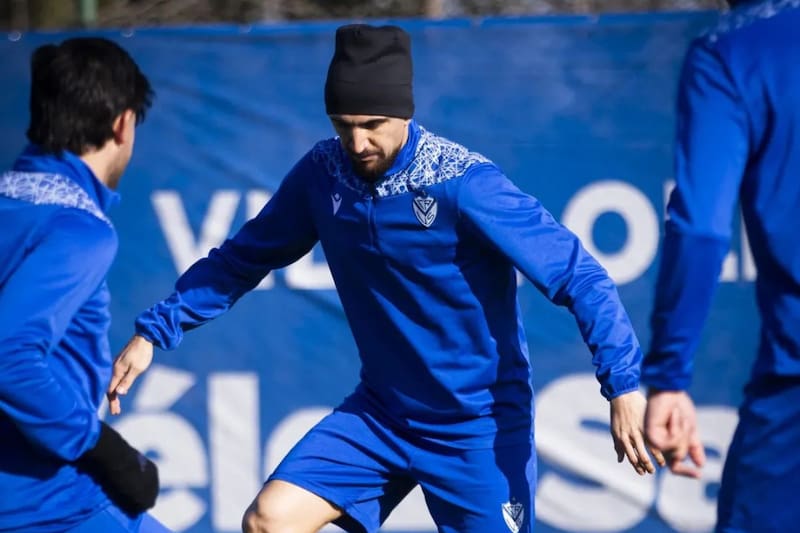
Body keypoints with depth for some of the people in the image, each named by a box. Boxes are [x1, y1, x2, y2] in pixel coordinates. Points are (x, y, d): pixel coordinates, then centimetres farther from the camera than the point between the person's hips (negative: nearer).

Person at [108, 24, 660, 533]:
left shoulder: (464, 184, -22)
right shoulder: (322, 173, -7)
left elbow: (574, 271, -21)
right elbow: (244, 257, 6)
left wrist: (624, 382, -30)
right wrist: (154, 331, 2)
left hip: (479, 424, -5)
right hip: (381, 412, 5)